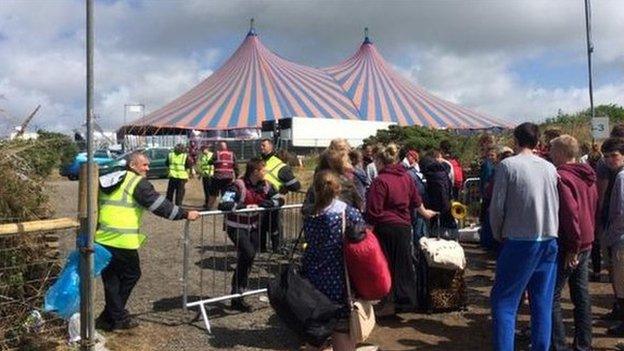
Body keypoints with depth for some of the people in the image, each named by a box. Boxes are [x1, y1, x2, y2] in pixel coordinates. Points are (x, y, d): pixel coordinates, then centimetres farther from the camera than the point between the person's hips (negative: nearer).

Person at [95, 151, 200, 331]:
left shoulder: (107, 181, 18)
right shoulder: (138, 183, -6)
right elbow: (159, 204, -11)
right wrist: (186, 214, -6)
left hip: (101, 239, 8)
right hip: (123, 241, -7)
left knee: (111, 278, 16)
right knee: (131, 274, 10)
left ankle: (114, 316, 22)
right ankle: (115, 317, 15)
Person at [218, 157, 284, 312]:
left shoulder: (265, 186, -6)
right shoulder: (238, 186, -24)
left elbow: (280, 199, -4)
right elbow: (223, 204, -34)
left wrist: (261, 204, -19)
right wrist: (245, 206, -37)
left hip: (253, 226, 6)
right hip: (236, 227, -6)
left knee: (248, 259, 8)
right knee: (248, 254, -23)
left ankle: (238, 296, 23)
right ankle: (236, 292, -5)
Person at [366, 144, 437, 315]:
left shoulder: (380, 181, -16)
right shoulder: (406, 177, 7)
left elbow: (374, 211, -19)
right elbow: (416, 200, 22)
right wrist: (424, 212, 39)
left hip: (386, 227, -7)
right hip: (404, 226, 7)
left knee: (387, 265, 4)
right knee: (404, 263, 17)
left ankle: (390, 303, 12)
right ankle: (407, 299, 28)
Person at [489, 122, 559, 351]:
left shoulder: (508, 165, -8)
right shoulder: (550, 168, 7)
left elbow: (497, 206, -9)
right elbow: (557, 205, 8)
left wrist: (498, 235, 5)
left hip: (520, 240, -5)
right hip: (549, 240, 5)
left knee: (503, 301, 1)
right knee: (543, 302, 12)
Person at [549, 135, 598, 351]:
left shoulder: (561, 177, -17)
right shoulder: (588, 176, 11)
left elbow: (570, 212, -24)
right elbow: (594, 209, 16)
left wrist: (572, 247, -18)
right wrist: (587, 237, 19)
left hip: (568, 246, -9)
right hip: (586, 242, 9)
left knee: (551, 296, -1)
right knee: (581, 294, 16)